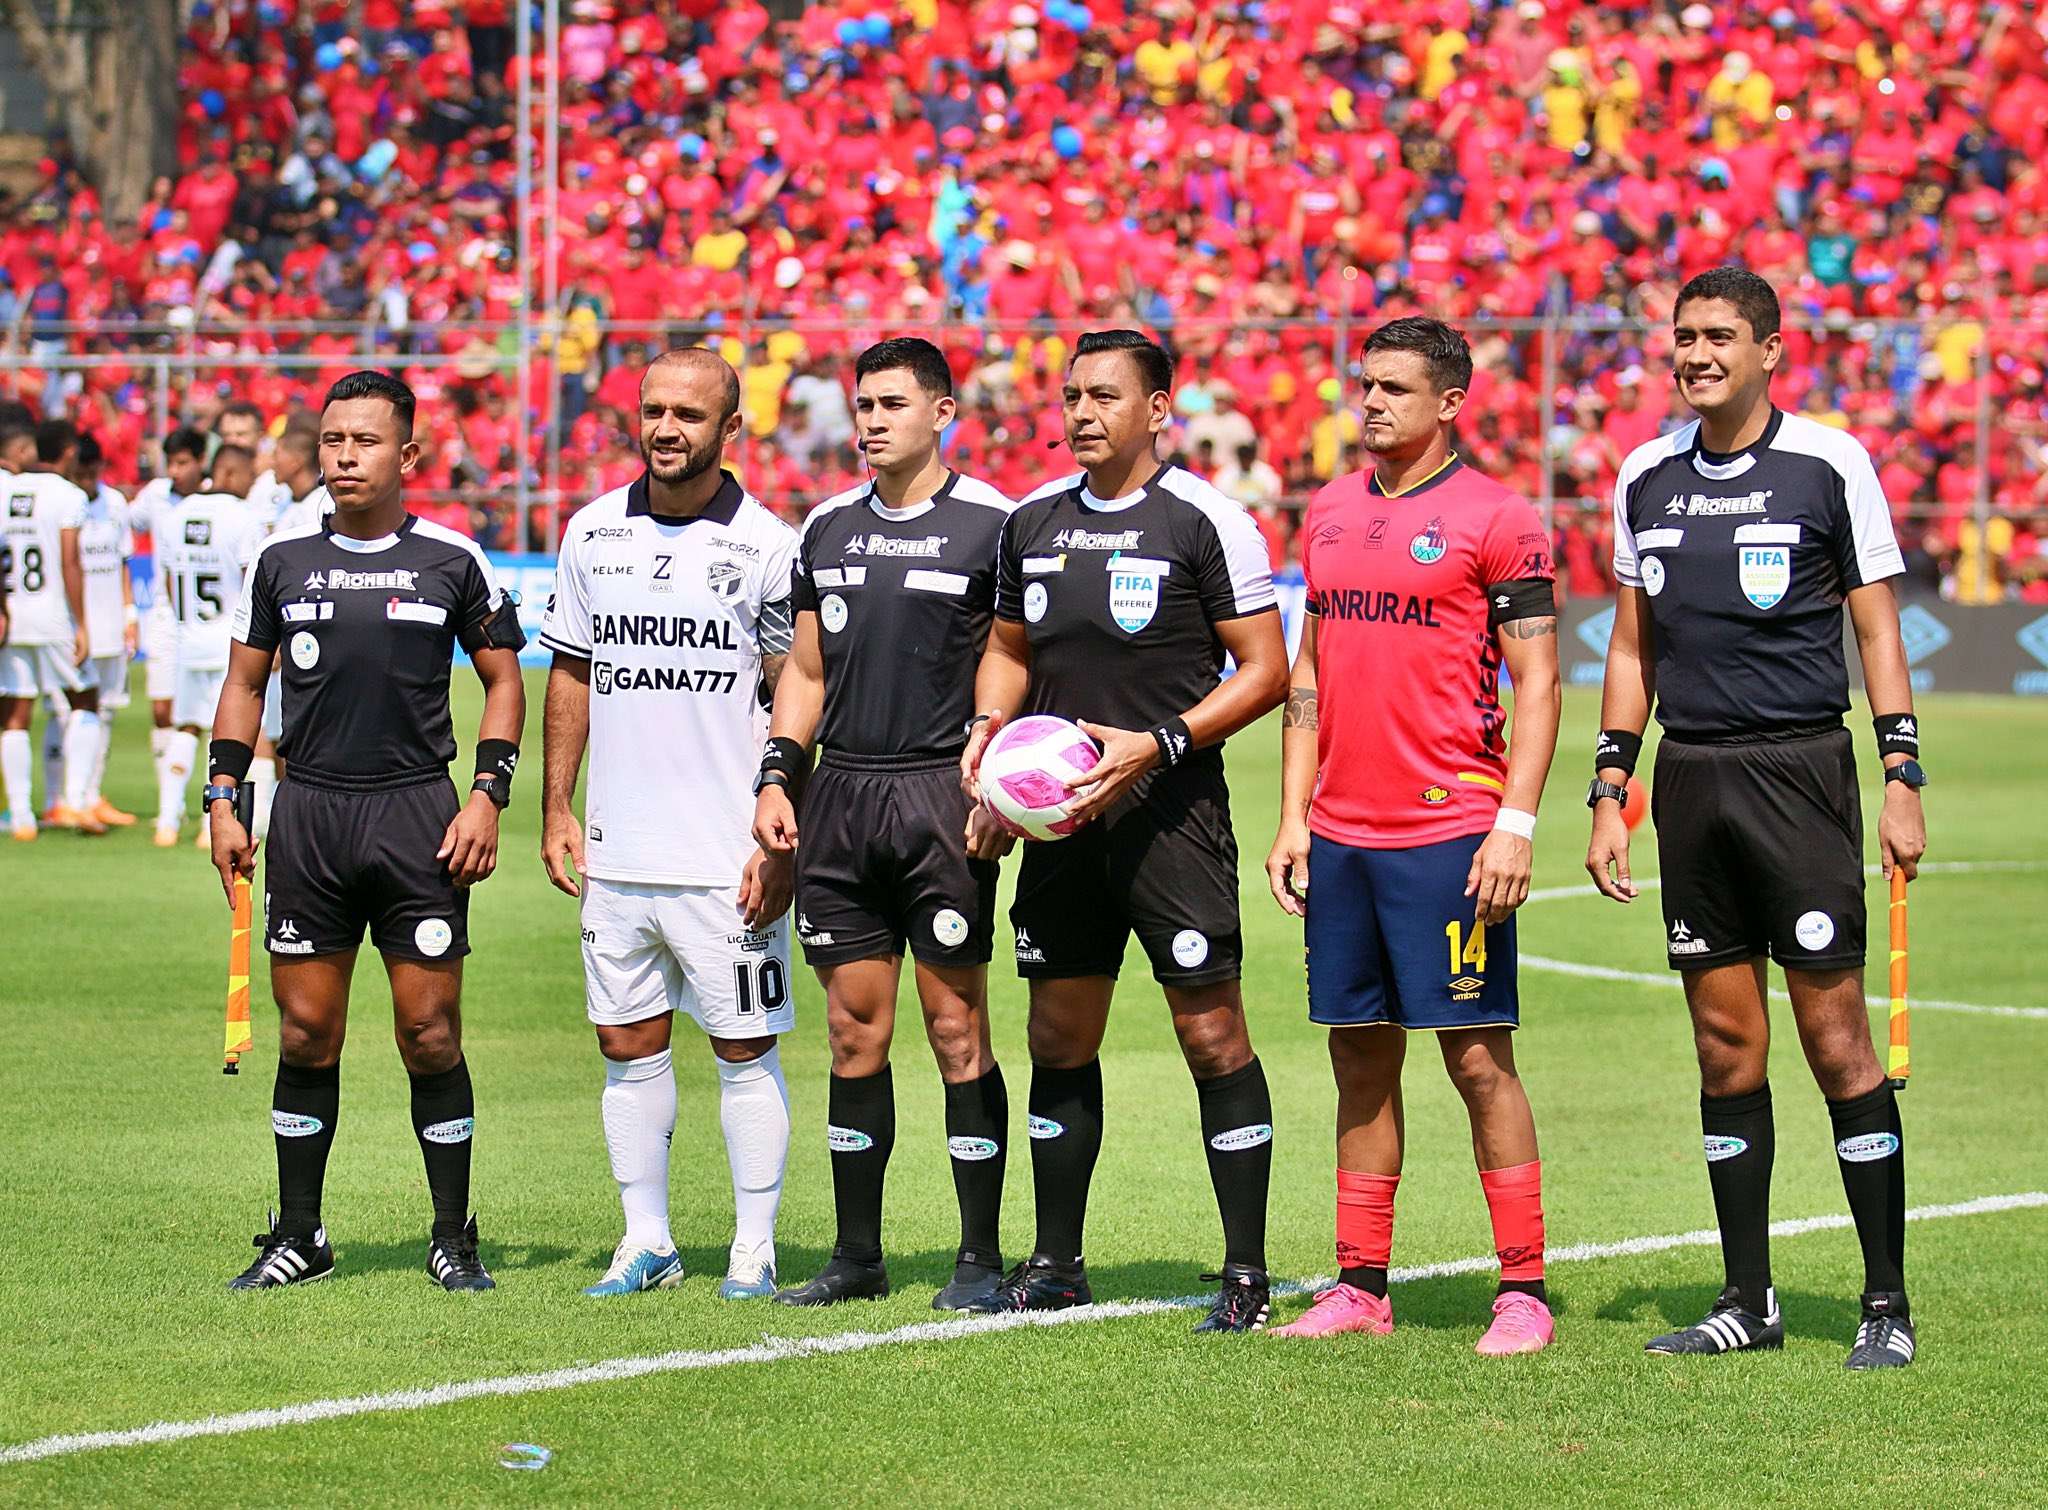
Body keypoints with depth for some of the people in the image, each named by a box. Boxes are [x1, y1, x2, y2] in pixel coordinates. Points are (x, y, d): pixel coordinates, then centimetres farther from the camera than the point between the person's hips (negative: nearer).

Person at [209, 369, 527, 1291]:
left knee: (431, 1034, -3)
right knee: (305, 1034, 3)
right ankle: (297, 1237, 12)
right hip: (307, 813, 2)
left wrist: (488, 796, -1)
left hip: (418, 816, -2)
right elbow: (244, 681, 16)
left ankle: (453, 1239, 6)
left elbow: (502, 677, 9)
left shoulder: (451, 560, 3)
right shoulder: (281, 560, 8)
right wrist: (223, 799, 8)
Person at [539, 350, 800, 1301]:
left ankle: (753, 1249, 8)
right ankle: (646, 1241, 17)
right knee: (628, 1044, 8)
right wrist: (556, 808, 10)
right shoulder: (593, 533, 7)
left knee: (744, 1047, 1)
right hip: (617, 854, 4)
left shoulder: (766, 546, -5)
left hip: (727, 856, -4)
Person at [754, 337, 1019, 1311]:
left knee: (956, 1027, -5)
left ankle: (980, 1257, 0)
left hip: (940, 794, -5)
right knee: (854, 1030, 7)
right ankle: (857, 1256, 13)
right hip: (841, 794, 5)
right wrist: (778, 776, 8)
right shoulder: (829, 527, 14)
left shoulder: (988, 523, -3)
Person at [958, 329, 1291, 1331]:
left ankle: (1246, 1274, -1)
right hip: (1059, 814, 6)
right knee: (1058, 1037, 10)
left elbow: (1265, 669, -7)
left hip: (1169, 809, -6)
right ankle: (1055, 1265, 19)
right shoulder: (1033, 521, 12)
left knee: (1211, 1032, -6)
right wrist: (989, 726, 3)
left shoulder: (1204, 521, -6)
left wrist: (1157, 744, -17)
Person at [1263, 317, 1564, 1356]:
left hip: (1449, 833, -6)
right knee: (1360, 1056, 10)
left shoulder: (1495, 519, -5)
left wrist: (1517, 824, -14)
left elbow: (1537, 683, -6)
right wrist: (1294, 816, 12)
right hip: (1342, 832, 6)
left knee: (1477, 1055, -5)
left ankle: (1523, 1291, -1)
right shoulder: (1330, 513, 14)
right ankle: (1359, 1287, 15)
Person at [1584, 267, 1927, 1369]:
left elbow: (1876, 626, 1)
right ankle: (1748, 1300, 12)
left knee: (1835, 1037, -7)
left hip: (1800, 770, -4)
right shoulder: (1646, 477, 11)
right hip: (1689, 776, 4)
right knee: (1725, 1047, 6)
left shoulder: (1829, 464, -2)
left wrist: (1903, 777, -7)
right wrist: (1608, 793, 11)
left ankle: (1886, 1304, -2)